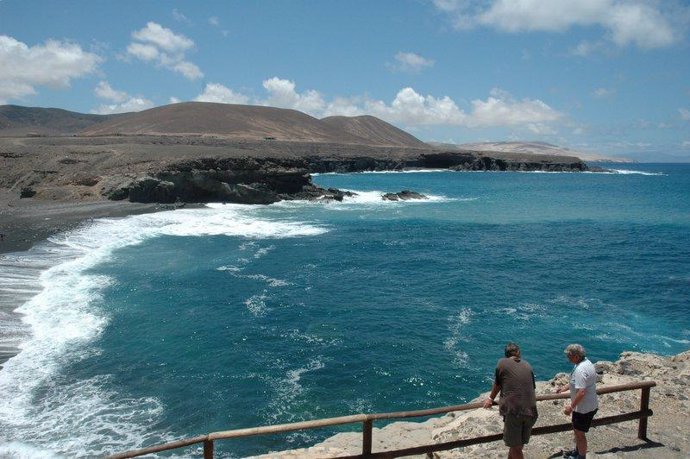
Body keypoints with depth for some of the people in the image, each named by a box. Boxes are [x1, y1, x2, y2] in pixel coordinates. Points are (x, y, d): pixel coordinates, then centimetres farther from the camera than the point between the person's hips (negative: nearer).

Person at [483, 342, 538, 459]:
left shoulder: (502, 363, 5)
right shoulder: (527, 365, 15)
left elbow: (497, 385, 17)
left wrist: (491, 399, 36)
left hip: (513, 410, -4)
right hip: (530, 410, 4)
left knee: (515, 446, 6)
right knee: (518, 444, 19)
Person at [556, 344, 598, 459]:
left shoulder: (580, 370, -29)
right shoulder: (586, 362, 3)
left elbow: (581, 392, -33)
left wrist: (571, 406, -25)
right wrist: (565, 387, 19)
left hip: (584, 408, -10)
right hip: (590, 405, 10)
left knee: (579, 433, 8)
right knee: (577, 430, 26)